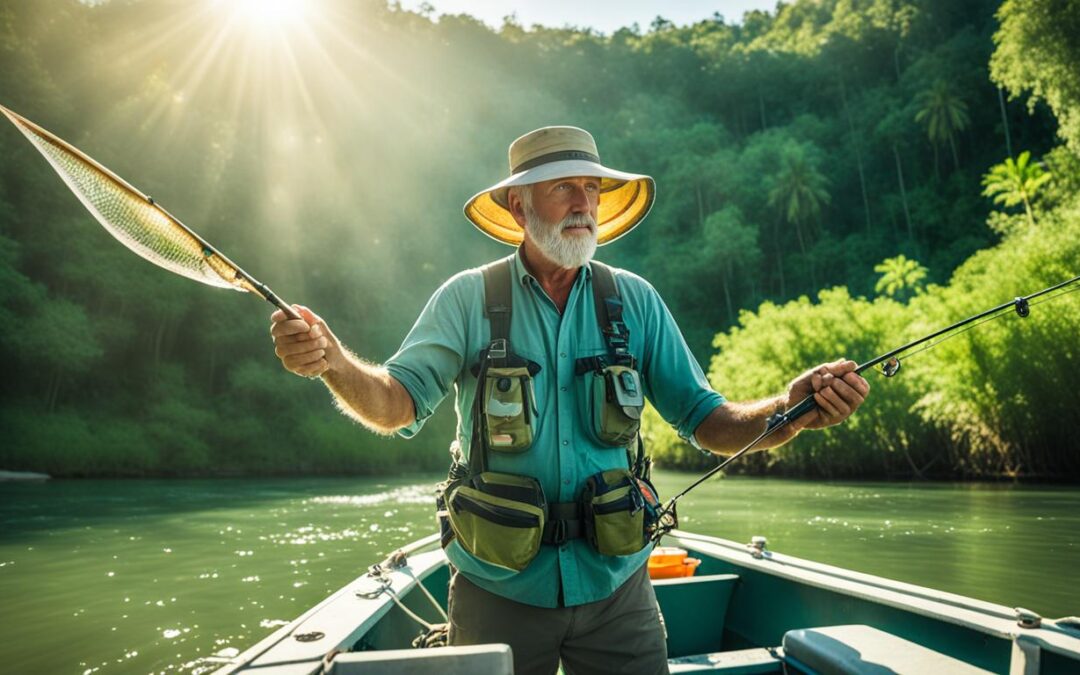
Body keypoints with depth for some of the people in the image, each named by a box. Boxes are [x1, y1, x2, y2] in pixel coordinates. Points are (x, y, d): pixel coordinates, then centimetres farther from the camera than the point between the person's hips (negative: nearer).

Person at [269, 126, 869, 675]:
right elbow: (398, 404, -11)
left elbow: (707, 421, -2)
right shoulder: (468, 299, -5)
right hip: (498, 587, -1)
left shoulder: (634, 301, -1)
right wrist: (333, 363, -32)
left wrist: (788, 409, -21)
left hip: (614, 584, 2)